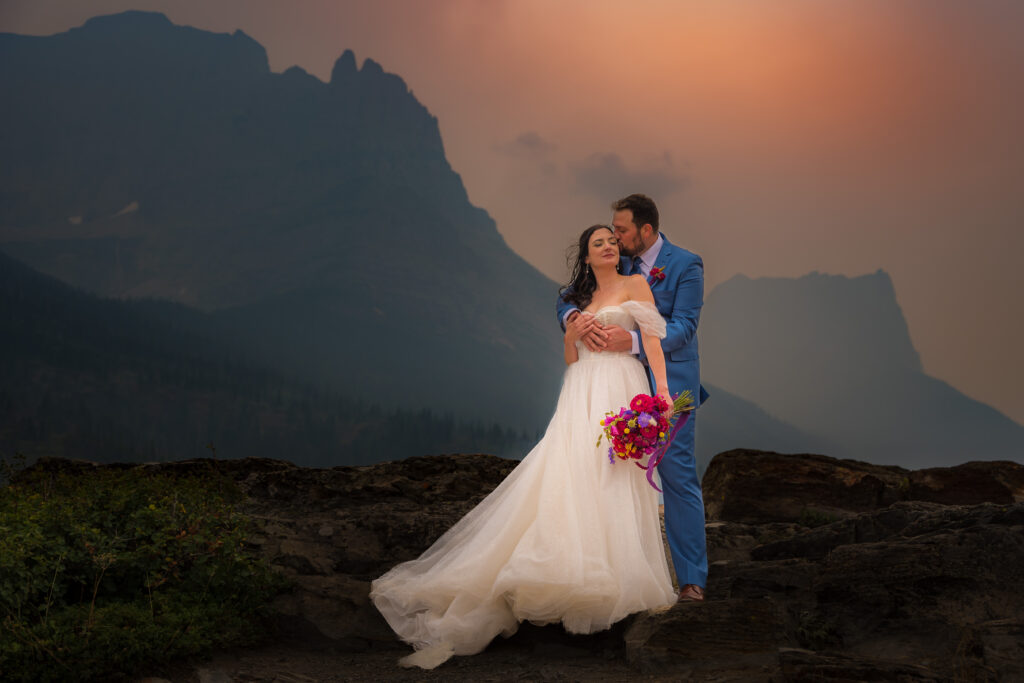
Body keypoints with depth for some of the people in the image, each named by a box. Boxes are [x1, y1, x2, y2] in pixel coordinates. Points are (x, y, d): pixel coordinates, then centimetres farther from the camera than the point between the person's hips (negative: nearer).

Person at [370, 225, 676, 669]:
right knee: (568, 478, -6)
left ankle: (619, 579, -6)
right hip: (581, 397, 4)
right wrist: (571, 335, -1)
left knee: (614, 479, -10)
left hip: (620, 392, -4)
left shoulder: (635, 285, 7)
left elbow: (653, 337, -5)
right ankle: (573, 578, -4)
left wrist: (662, 388, -17)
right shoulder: (580, 299, 21)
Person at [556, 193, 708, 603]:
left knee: (678, 476, -5)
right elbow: (566, 299, 7)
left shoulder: (685, 265, -6)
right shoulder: (615, 264, 8)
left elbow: (683, 327, -15)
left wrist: (632, 340, -29)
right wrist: (574, 317, -18)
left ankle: (692, 579, 2)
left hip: (669, 385, -5)